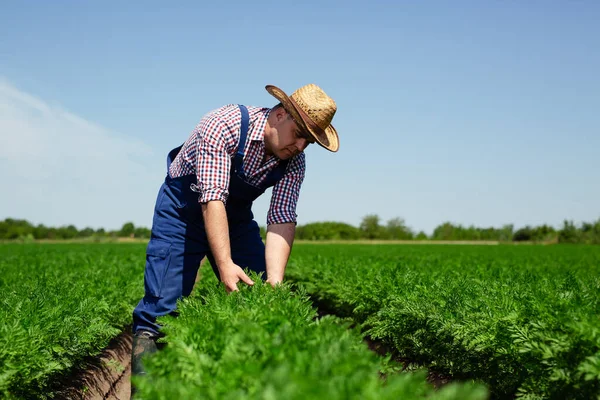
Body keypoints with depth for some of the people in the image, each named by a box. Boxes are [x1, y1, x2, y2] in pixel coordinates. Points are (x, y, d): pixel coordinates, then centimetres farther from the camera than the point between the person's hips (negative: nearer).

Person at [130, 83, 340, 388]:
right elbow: (212, 197, -37)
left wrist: (275, 280, -33)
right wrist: (224, 264, -46)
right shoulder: (226, 125, -32)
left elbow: (282, 219, -19)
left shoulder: (293, 162, -14)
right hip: (183, 209, -5)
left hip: (235, 215, 5)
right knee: (164, 301, -15)